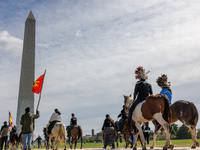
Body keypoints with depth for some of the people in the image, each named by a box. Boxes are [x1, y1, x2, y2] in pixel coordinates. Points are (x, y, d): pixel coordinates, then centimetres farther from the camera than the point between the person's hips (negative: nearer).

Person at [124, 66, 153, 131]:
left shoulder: (138, 83, -5)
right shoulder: (148, 84, 11)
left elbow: (135, 92, -2)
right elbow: (151, 94, 11)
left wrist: (134, 98, 14)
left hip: (139, 99, -6)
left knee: (131, 109, 2)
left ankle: (128, 125, -5)